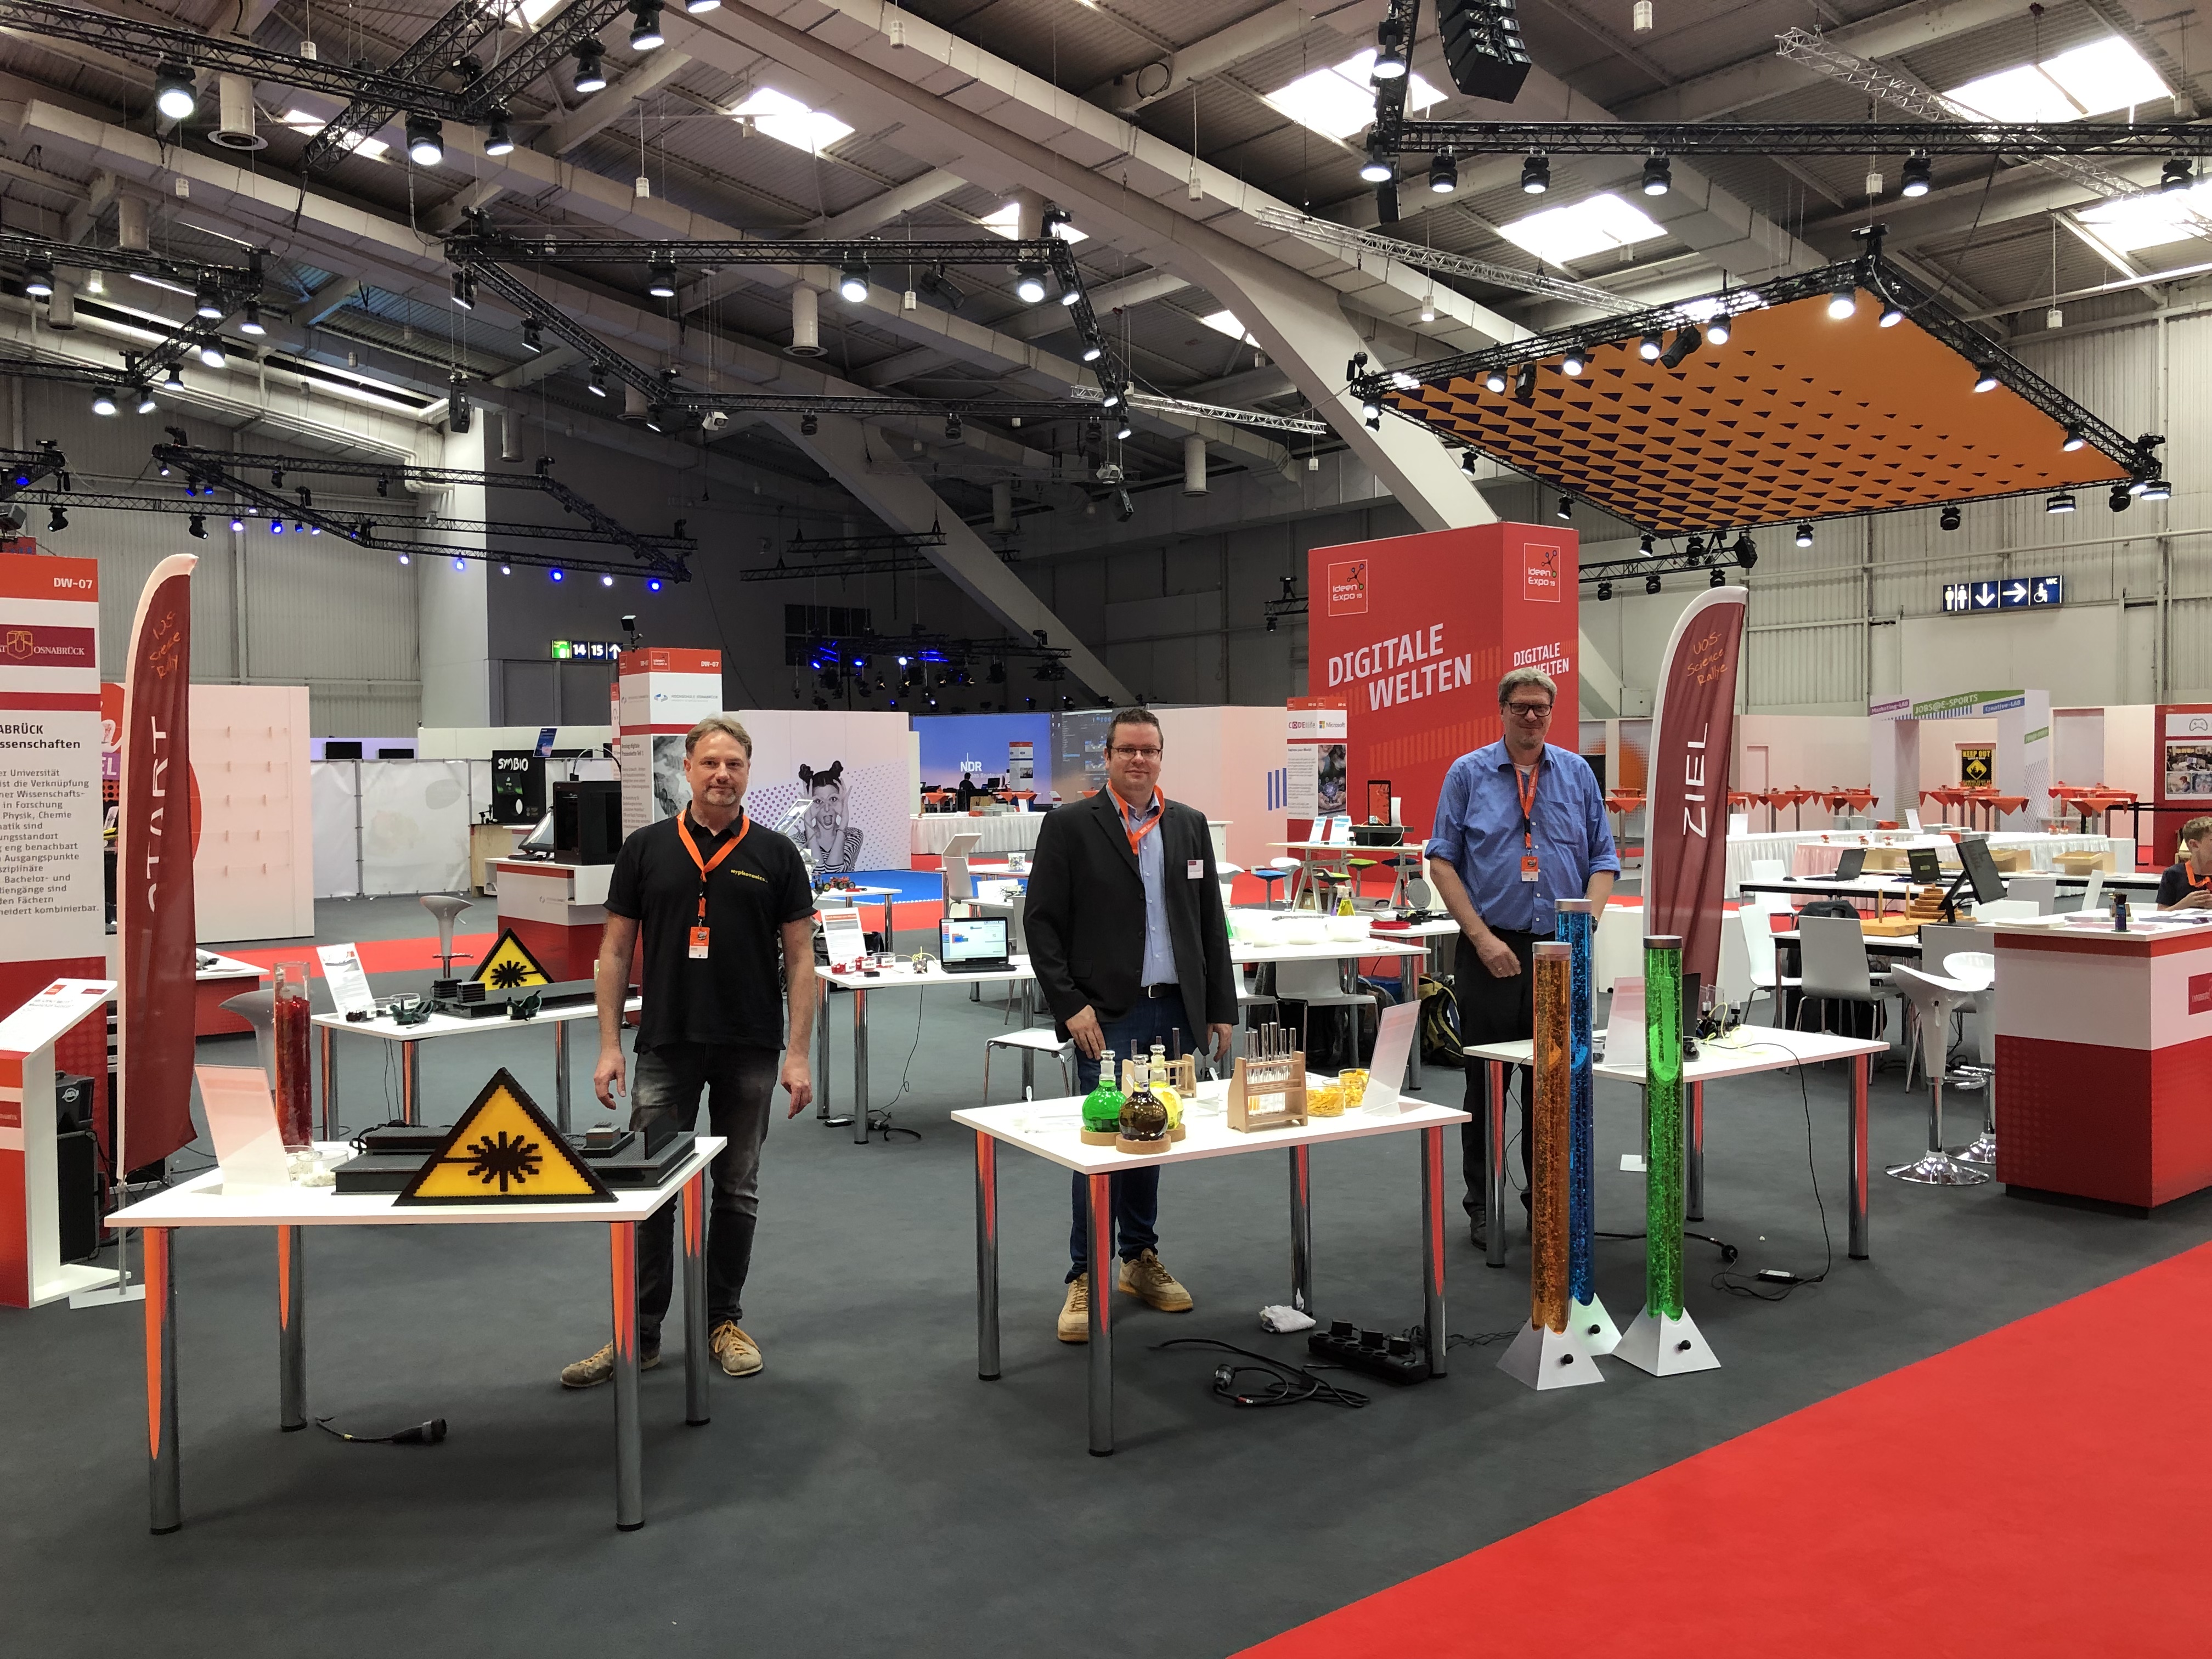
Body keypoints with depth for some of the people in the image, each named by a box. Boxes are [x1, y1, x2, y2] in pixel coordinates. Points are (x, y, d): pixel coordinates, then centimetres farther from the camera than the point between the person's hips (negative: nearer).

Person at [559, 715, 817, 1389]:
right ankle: (638, 1335, 11)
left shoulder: (774, 854, 1)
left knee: (737, 1192, 9)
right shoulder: (646, 849, 3)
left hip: (749, 1051, 0)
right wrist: (609, 1046, -2)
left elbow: (800, 956, 0)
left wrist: (798, 1054, -7)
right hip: (665, 1047, 0)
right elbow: (616, 949, 5)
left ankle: (724, 1322, 23)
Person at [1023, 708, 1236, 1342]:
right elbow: (1042, 922, -5)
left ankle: (1141, 1259, 27)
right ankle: (1086, 1279, 5)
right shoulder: (1070, 826, -3)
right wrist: (1070, 1006, -12)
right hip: (1108, 1015, -4)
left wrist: (1221, 1010, 8)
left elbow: (1211, 923, 12)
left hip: (1175, 1010, 4)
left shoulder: (1189, 825, 10)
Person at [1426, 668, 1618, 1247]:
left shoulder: (1578, 774, 9)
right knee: (1487, 1081, 3)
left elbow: (1602, 860, 9)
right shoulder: (1469, 774, 2)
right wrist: (1482, 937, -11)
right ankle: (1482, 1204, 14)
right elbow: (1443, 861, -2)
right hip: (1491, 950, -2)